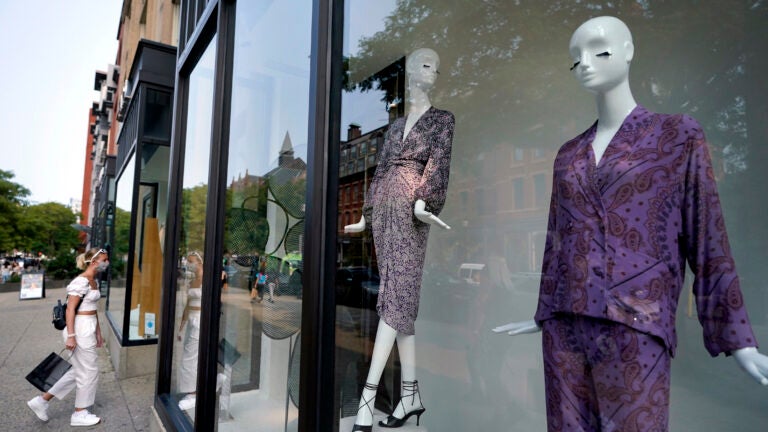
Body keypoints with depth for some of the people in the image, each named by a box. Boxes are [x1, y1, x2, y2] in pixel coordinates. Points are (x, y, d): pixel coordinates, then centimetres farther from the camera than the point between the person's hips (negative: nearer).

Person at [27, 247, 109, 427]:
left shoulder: (93, 281, 11)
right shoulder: (81, 281, -18)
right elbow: (70, 309, -19)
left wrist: (98, 332, 19)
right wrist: (70, 336, -21)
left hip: (88, 329, 9)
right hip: (80, 330, -9)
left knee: (77, 370, 18)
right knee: (88, 371, 4)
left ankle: (42, 400, 30)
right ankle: (79, 414, 21)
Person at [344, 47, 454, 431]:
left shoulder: (442, 120, 10)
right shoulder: (396, 125, 23)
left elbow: (438, 163, -7)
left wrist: (423, 201, -24)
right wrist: (365, 215, 19)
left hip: (409, 210, -5)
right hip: (384, 209, 5)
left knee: (396, 296, -12)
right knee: (399, 298, 3)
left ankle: (368, 394, -11)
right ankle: (410, 394, 10)